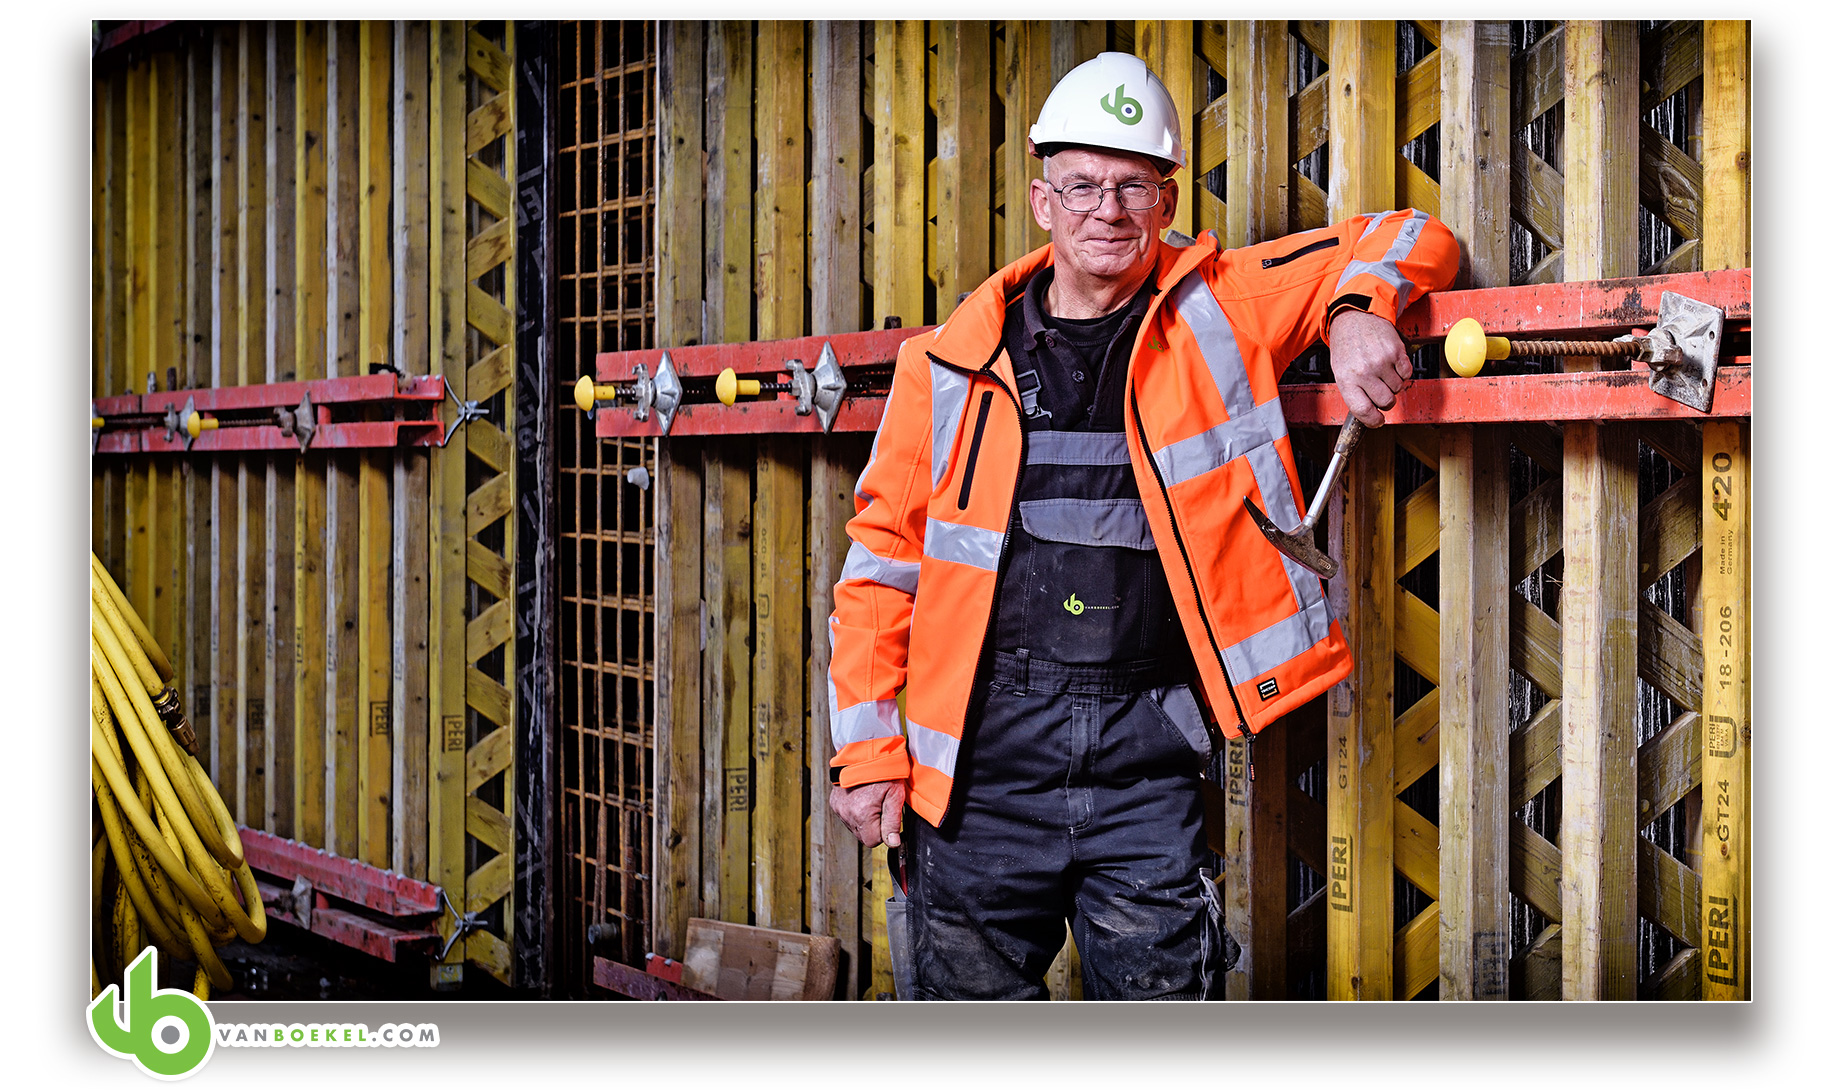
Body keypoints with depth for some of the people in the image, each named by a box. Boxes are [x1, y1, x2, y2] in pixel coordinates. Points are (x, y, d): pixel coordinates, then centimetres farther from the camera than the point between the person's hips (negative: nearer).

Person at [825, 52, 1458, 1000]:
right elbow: (883, 557, 10)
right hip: (987, 758, 1)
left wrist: (1355, 313, -11)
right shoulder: (953, 362, 6)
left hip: (1149, 763, 0)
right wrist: (868, 747, 5)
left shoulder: (1220, 311, 4)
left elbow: (1410, 240, 12)